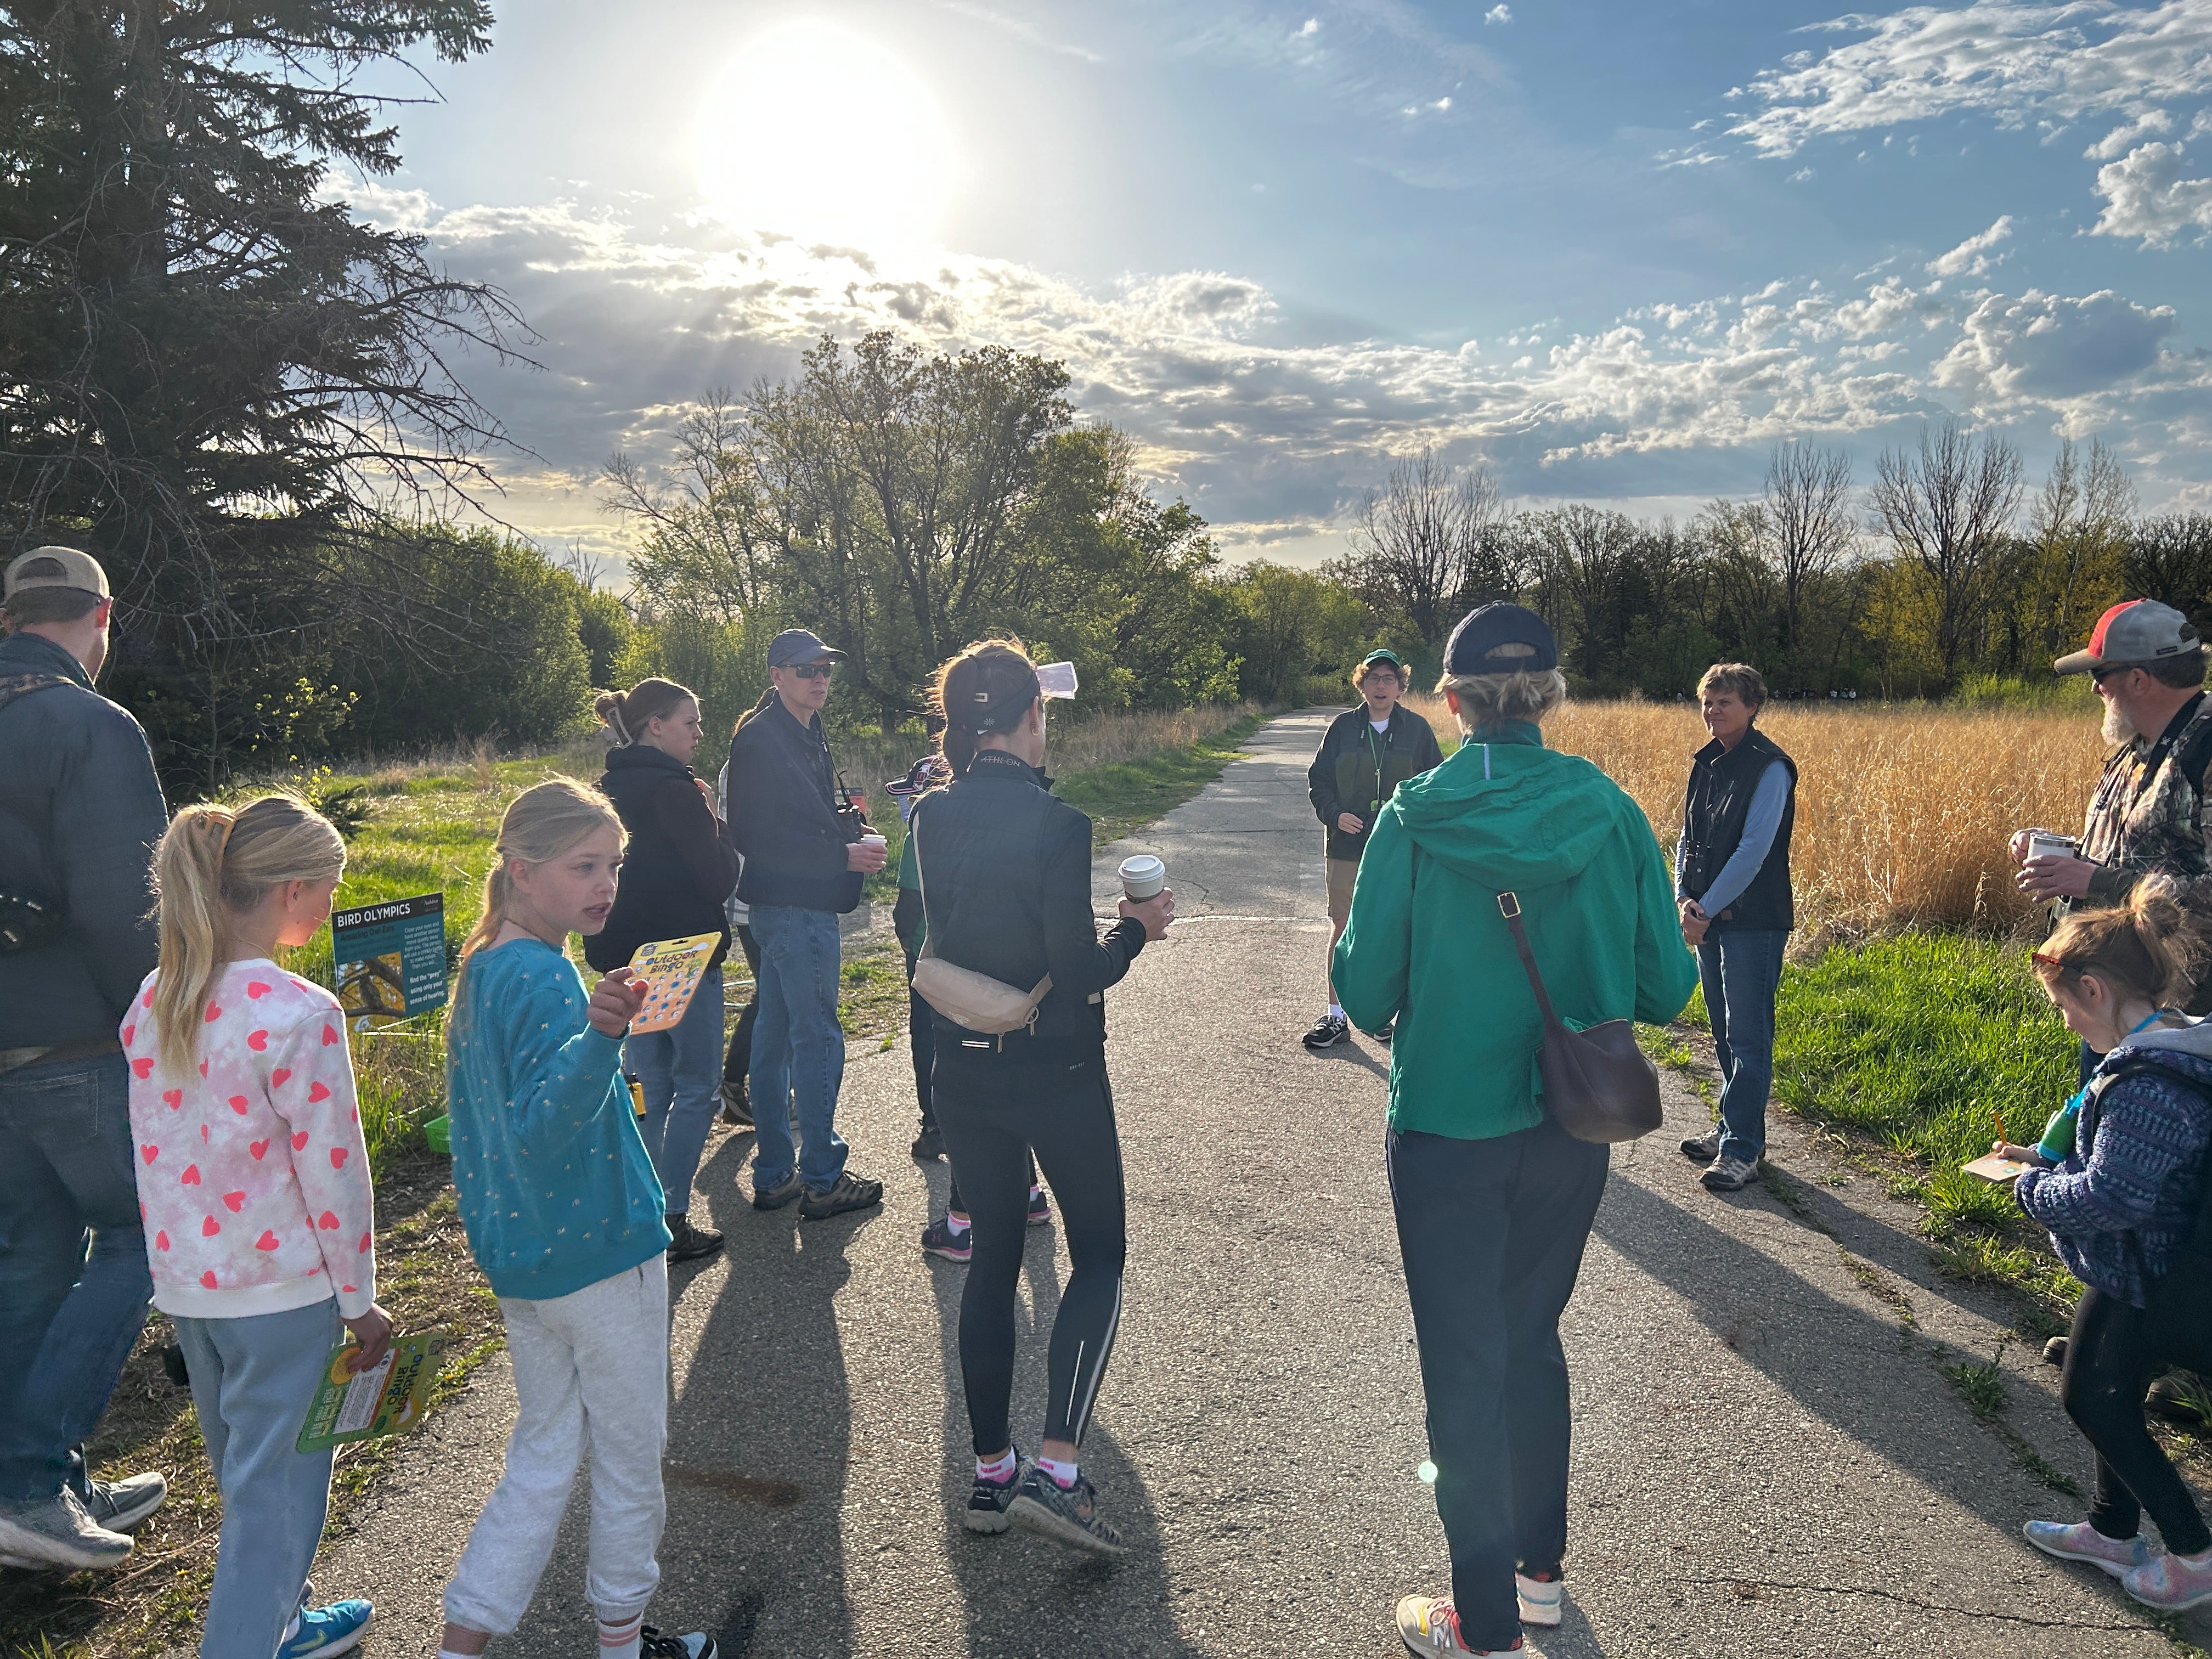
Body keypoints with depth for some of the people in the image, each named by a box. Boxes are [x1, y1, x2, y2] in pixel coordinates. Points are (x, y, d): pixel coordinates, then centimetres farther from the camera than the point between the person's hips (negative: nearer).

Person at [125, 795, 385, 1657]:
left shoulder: (153, 1001, -1)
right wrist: (359, 1301, -7)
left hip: (184, 1282, 8)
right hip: (281, 1290, -8)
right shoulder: (300, 1015, -23)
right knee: (276, 1490, 8)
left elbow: (153, 1150, 8)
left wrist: (179, 1253, 19)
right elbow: (333, 1174, -18)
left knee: (245, 1474, 25)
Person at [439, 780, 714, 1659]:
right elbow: (541, 1124, -34)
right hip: (598, 1251, -8)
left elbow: (470, 1107, 16)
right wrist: (600, 1035, -49)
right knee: (631, 1454, 12)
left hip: (522, 1255, 8)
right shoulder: (547, 979, -22)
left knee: (542, 1456, 18)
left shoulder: (480, 968, 6)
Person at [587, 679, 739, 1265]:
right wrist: (714, 821, -2)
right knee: (696, 1090, 3)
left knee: (656, 1094, 17)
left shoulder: (608, 788, 10)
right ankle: (670, 1221, 3)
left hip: (625, 961, 8)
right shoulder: (674, 791, -17)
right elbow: (718, 879, -17)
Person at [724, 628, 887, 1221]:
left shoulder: (805, 734, 16)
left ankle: (773, 1176, 24)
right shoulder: (762, 738, -14)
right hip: (793, 906, -10)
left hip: (792, 907, 10)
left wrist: (852, 828, 4)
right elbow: (757, 836, -20)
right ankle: (823, 1181, 5)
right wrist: (844, 856, -17)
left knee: (776, 1035, 14)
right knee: (818, 1039, -4)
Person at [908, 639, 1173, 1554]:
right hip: (1056, 1071, -5)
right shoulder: (1056, 824, -20)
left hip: (963, 1072, 6)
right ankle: (1057, 1469, 2)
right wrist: (1137, 929, -1)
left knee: (994, 1256, 17)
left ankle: (992, 1471, 25)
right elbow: (1081, 971, -19)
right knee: (1099, 1255, 11)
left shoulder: (932, 818, -2)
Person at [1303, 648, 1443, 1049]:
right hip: (1347, 848, 0)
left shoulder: (1417, 729, 2)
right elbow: (1318, 781, 6)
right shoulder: (1343, 727, 3)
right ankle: (1336, 1015, 11)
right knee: (1343, 929, 3)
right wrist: (1335, 814, -11)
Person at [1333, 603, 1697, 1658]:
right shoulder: (1610, 813, -8)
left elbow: (1366, 995, -10)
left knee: (1463, 1365, 11)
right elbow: (1665, 988, -2)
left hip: (1447, 1133, -3)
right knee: (1532, 1340, 24)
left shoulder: (1413, 820, -15)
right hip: (1570, 1134, 4)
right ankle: (1540, 1567, 40)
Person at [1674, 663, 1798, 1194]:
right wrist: (1683, 898, -3)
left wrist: (1706, 910, -16)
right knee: (1724, 1033, 16)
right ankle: (1733, 1126, 27)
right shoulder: (1705, 763, 11)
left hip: (1753, 920, -8)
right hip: (1708, 918, 8)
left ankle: (1742, 1149, 1)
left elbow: (1754, 850, -18)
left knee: (1748, 1036, -3)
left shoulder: (1770, 767, -13)